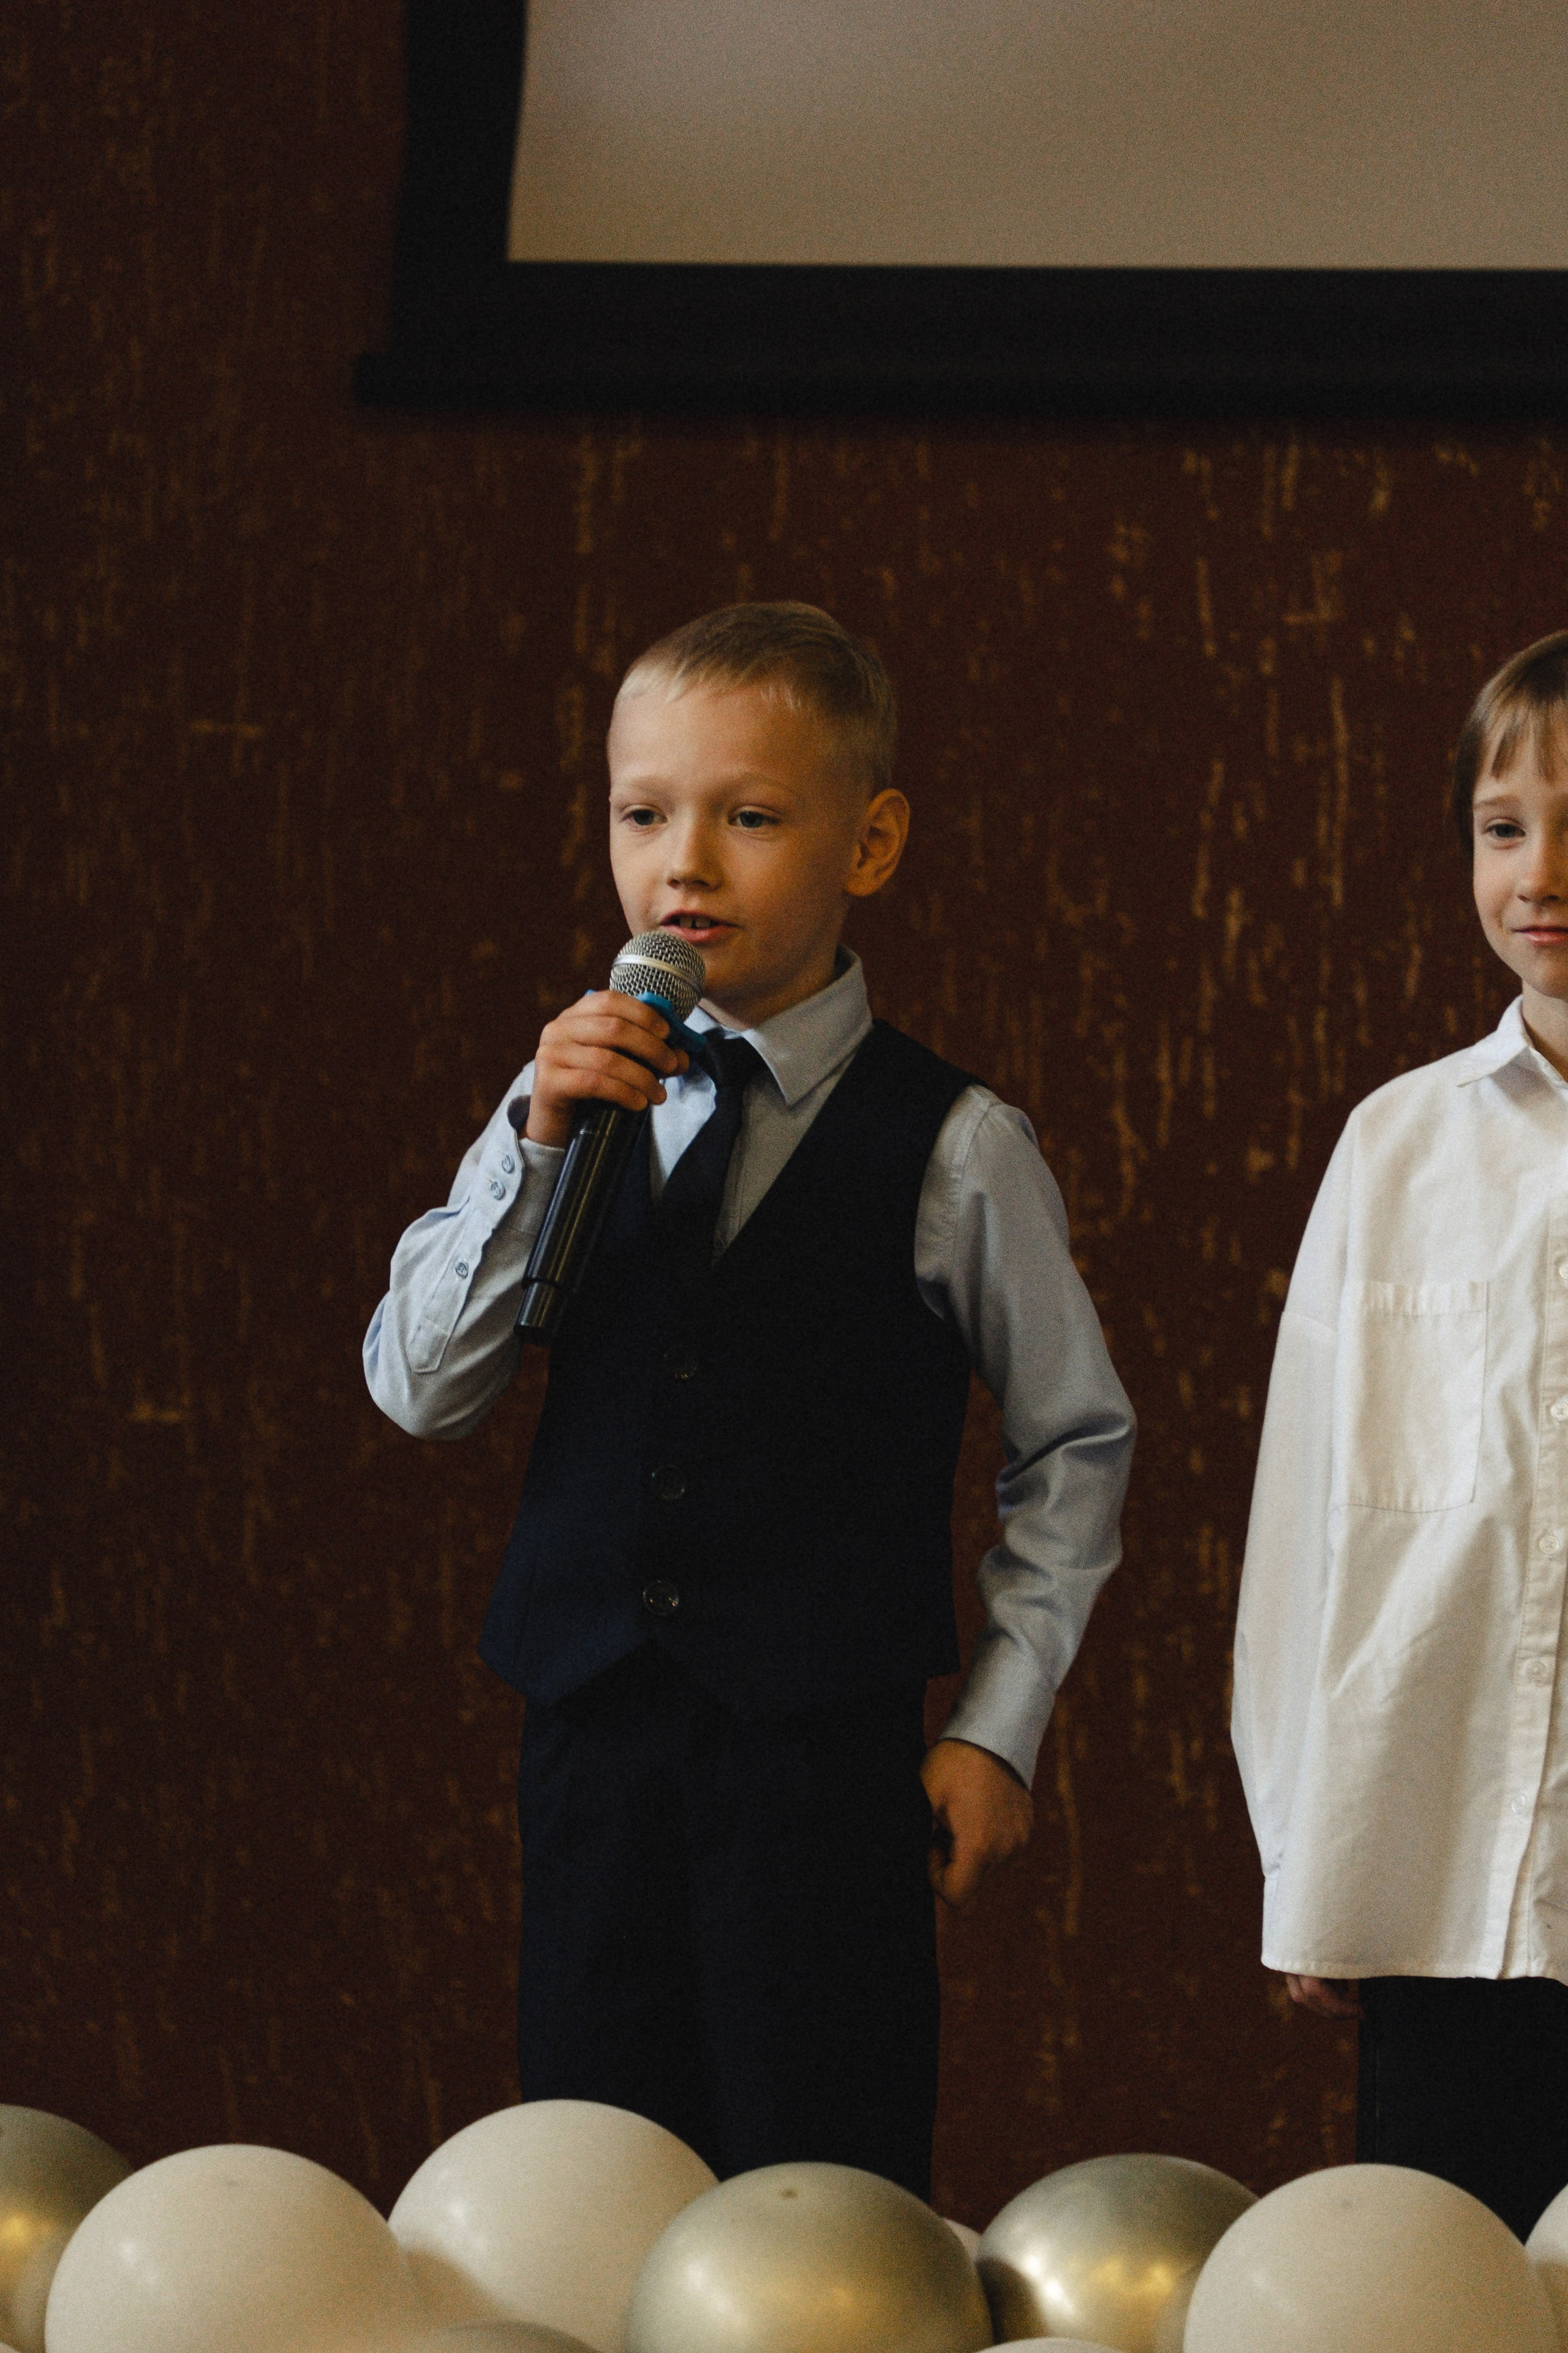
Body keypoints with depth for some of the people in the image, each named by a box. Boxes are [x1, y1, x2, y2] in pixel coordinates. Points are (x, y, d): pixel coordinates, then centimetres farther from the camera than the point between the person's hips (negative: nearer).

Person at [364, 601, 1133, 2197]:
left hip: (825, 1752, -3)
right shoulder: (582, 1105, 6)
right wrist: (536, 1143, -12)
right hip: (592, 1735, 3)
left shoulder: (952, 1149, -3)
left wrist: (997, 1727, 1)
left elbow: (1076, 1442, 6)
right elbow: (416, 1389, 0)